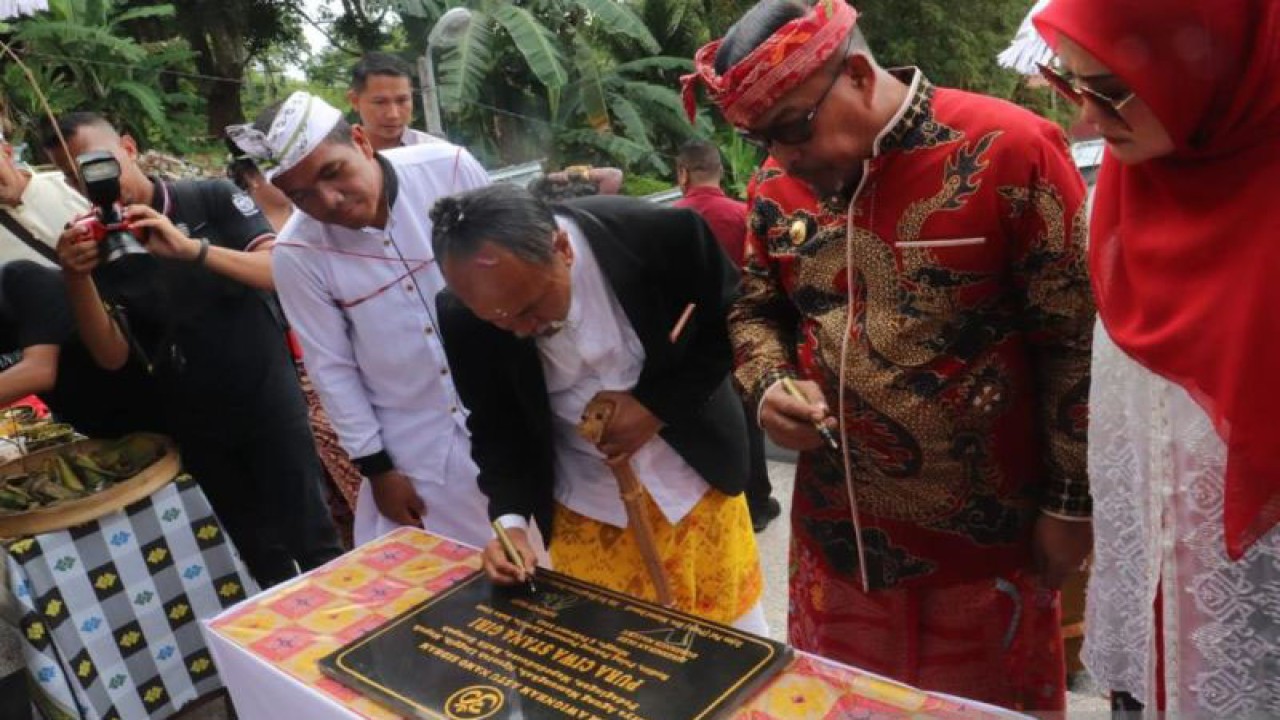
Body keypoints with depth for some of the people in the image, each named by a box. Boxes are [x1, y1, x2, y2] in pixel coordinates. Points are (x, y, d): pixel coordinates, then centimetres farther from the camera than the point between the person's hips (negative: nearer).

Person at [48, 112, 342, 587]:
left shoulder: (211, 199, -7)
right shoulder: (97, 249, 0)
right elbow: (113, 357, -6)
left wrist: (193, 248, -31)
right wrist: (76, 278, -21)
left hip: (268, 397, -3)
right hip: (196, 425, 3)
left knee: (312, 539, 2)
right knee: (263, 556, 15)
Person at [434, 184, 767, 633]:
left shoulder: (661, 233, -25)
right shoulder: (465, 316, -20)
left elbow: (732, 323, -9)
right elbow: (496, 424, -4)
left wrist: (657, 406, -20)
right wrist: (511, 518, -18)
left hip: (694, 477, 0)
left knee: (733, 639, 16)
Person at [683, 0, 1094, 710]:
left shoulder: (1008, 149, -16)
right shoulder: (775, 185, 0)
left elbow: (1079, 339, -12)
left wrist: (1070, 504, -8)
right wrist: (771, 385, -8)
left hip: (984, 538, -4)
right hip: (834, 532, 5)